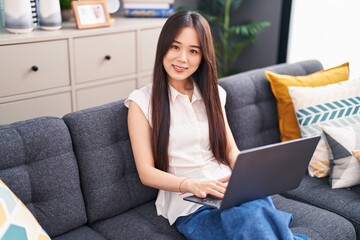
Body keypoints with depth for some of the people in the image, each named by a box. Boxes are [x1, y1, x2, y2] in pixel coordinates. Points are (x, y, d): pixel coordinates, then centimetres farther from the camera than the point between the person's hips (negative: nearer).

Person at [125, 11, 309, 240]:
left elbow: (231, 150, 15)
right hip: (189, 204, -3)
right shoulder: (142, 100, 0)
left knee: (257, 211, -33)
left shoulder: (213, 93, 15)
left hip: (234, 192, 4)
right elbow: (147, 173, -3)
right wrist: (191, 185, -20)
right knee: (251, 219, -34)